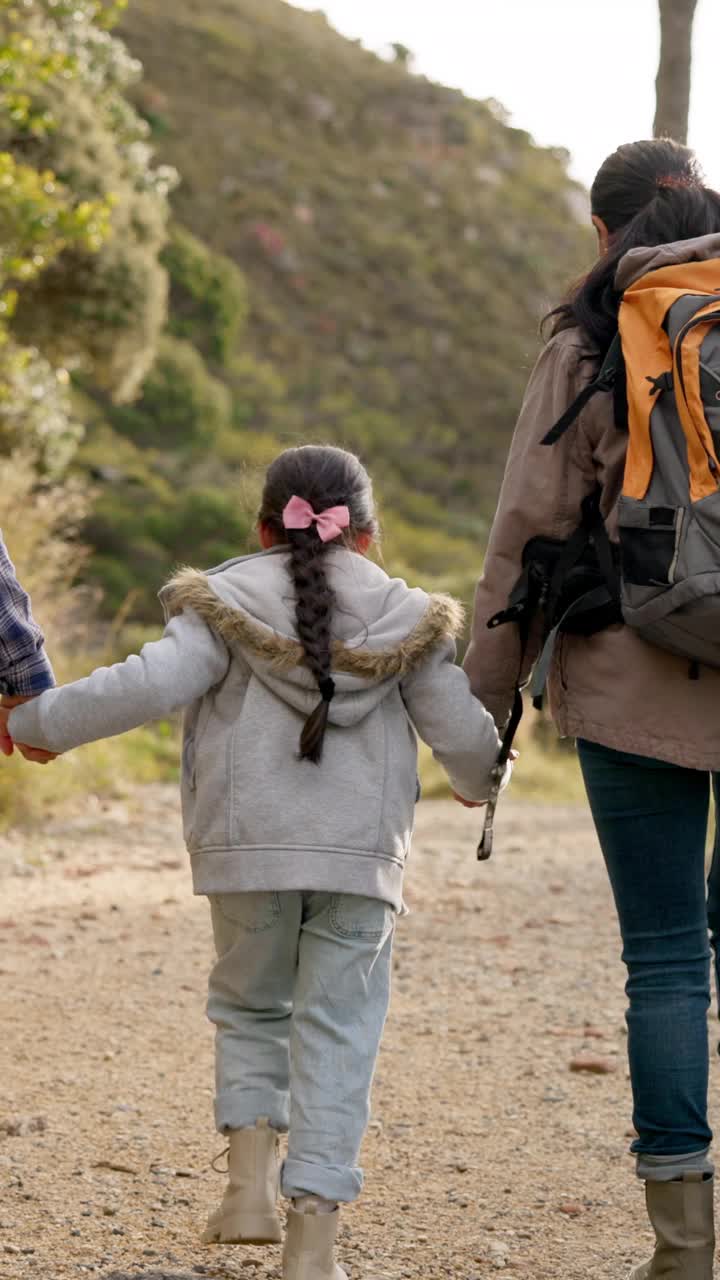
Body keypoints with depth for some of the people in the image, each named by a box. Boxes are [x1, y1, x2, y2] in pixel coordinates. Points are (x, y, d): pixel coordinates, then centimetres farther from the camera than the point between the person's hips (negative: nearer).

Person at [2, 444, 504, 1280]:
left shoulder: (225, 608, -1)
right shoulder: (407, 622, 5)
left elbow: (150, 685, -14)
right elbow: (462, 734, 6)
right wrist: (480, 784, 29)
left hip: (248, 849, 0)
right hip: (361, 858, 0)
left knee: (250, 1007, 19)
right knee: (337, 1030, 4)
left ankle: (250, 1177, 2)